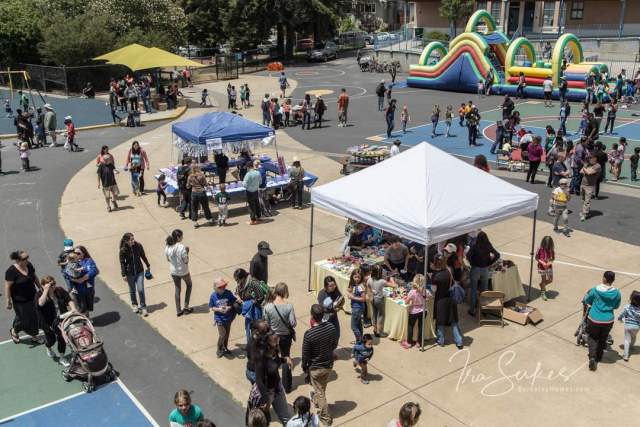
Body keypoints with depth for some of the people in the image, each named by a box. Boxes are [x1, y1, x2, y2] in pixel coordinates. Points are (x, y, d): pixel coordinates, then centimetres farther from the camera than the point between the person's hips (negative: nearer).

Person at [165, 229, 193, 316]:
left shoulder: (167, 247, -8)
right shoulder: (181, 247, -26)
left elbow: (168, 259, 5)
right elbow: (186, 261, -20)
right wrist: (187, 252, -8)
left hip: (173, 272, 4)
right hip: (183, 271, -4)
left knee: (177, 289, 20)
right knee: (189, 285, 23)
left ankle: (178, 311, 24)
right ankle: (186, 307, 23)